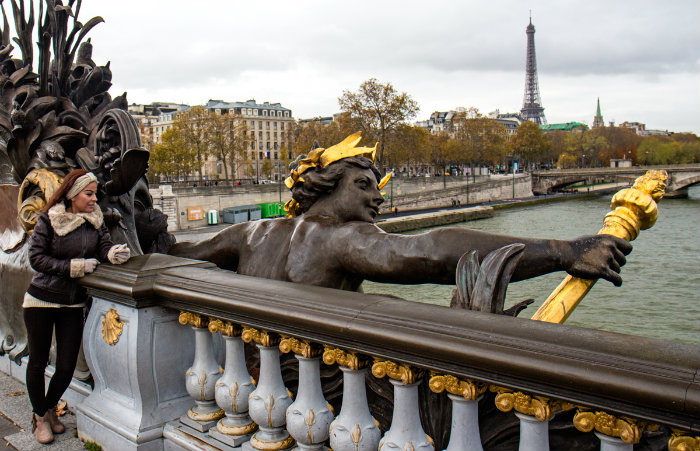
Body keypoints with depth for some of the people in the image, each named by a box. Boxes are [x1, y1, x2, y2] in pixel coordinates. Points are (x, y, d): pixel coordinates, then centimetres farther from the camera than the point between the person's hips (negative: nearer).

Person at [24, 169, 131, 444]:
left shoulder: (95, 218, 1)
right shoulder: (48, 220, -11)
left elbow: (103, 244, -9)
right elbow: (36, 258, -13)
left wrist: (114, 252, -31)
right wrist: (73, 266, -20)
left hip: (73, 303, 3)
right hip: (41, 300, -3)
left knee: (67, 365, 6)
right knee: (38, 361, 9)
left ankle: (50, 408, 34)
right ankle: (40, 416, 30)